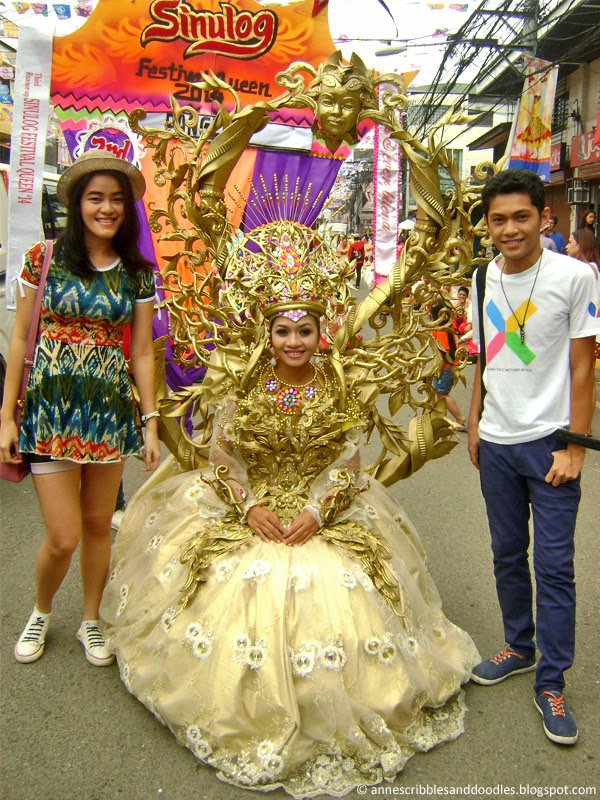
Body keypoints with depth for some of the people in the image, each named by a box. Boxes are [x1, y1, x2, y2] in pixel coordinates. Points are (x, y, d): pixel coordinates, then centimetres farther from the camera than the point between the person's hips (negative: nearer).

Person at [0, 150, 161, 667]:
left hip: (111, 408, 2)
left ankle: (91, 621, 34)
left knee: (98, 525, 12)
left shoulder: (137, 274, 5)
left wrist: (151, 423, 3)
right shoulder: (44, 258, -1)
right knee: (64, 536, -3)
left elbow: (142, 352, 6)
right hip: (51, 406, -2)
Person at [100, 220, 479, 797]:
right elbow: (220, 456, -1)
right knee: (239, 593, -17)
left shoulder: (340, 388, -2)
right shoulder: (241, 385, -2)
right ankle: (249, 723, 11)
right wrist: (249, 507, -14)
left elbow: (348, 464, -3)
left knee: (334, 596, -17)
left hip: (325, 512, 0)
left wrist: (317, 512, -17)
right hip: (247, 508, 1)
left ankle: (326, 717, 11)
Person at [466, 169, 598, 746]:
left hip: (549, 442, -4)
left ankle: (551, 683, 16)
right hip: (496, 442, 5)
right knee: (507, 555, 16)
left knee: (554, 565, 1)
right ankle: (520, 647, 36)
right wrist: (474, 423, 12)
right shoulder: (483, 279, 5)